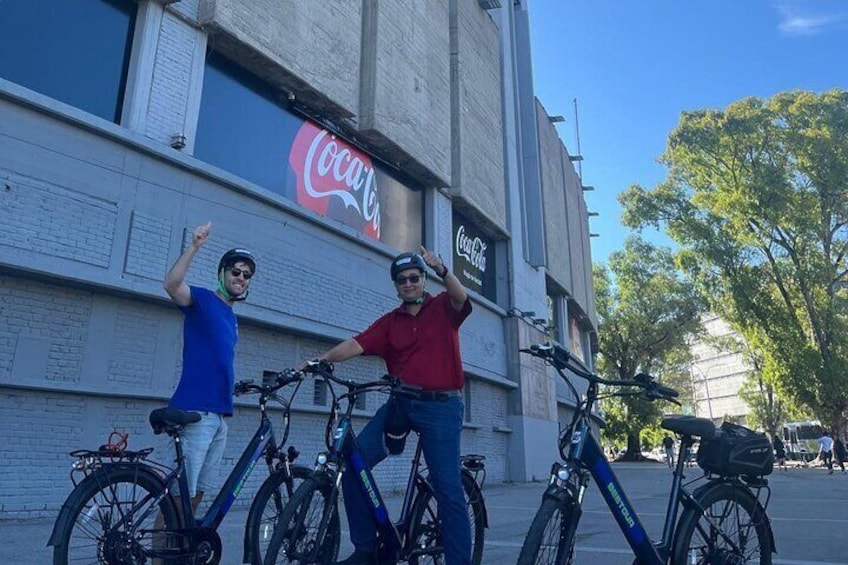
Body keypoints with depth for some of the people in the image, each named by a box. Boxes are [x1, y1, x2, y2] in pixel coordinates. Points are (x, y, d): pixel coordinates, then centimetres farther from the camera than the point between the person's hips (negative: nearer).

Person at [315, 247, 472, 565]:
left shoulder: (443, 308, 6)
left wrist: (442, 270, -35)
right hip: (400, 404, 4)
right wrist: (320, 359, -16)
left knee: (448, 488, -5)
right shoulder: (389, 322, 11)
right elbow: (357, 344, -2)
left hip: (441, 407, -3)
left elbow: (461, 298, -17)